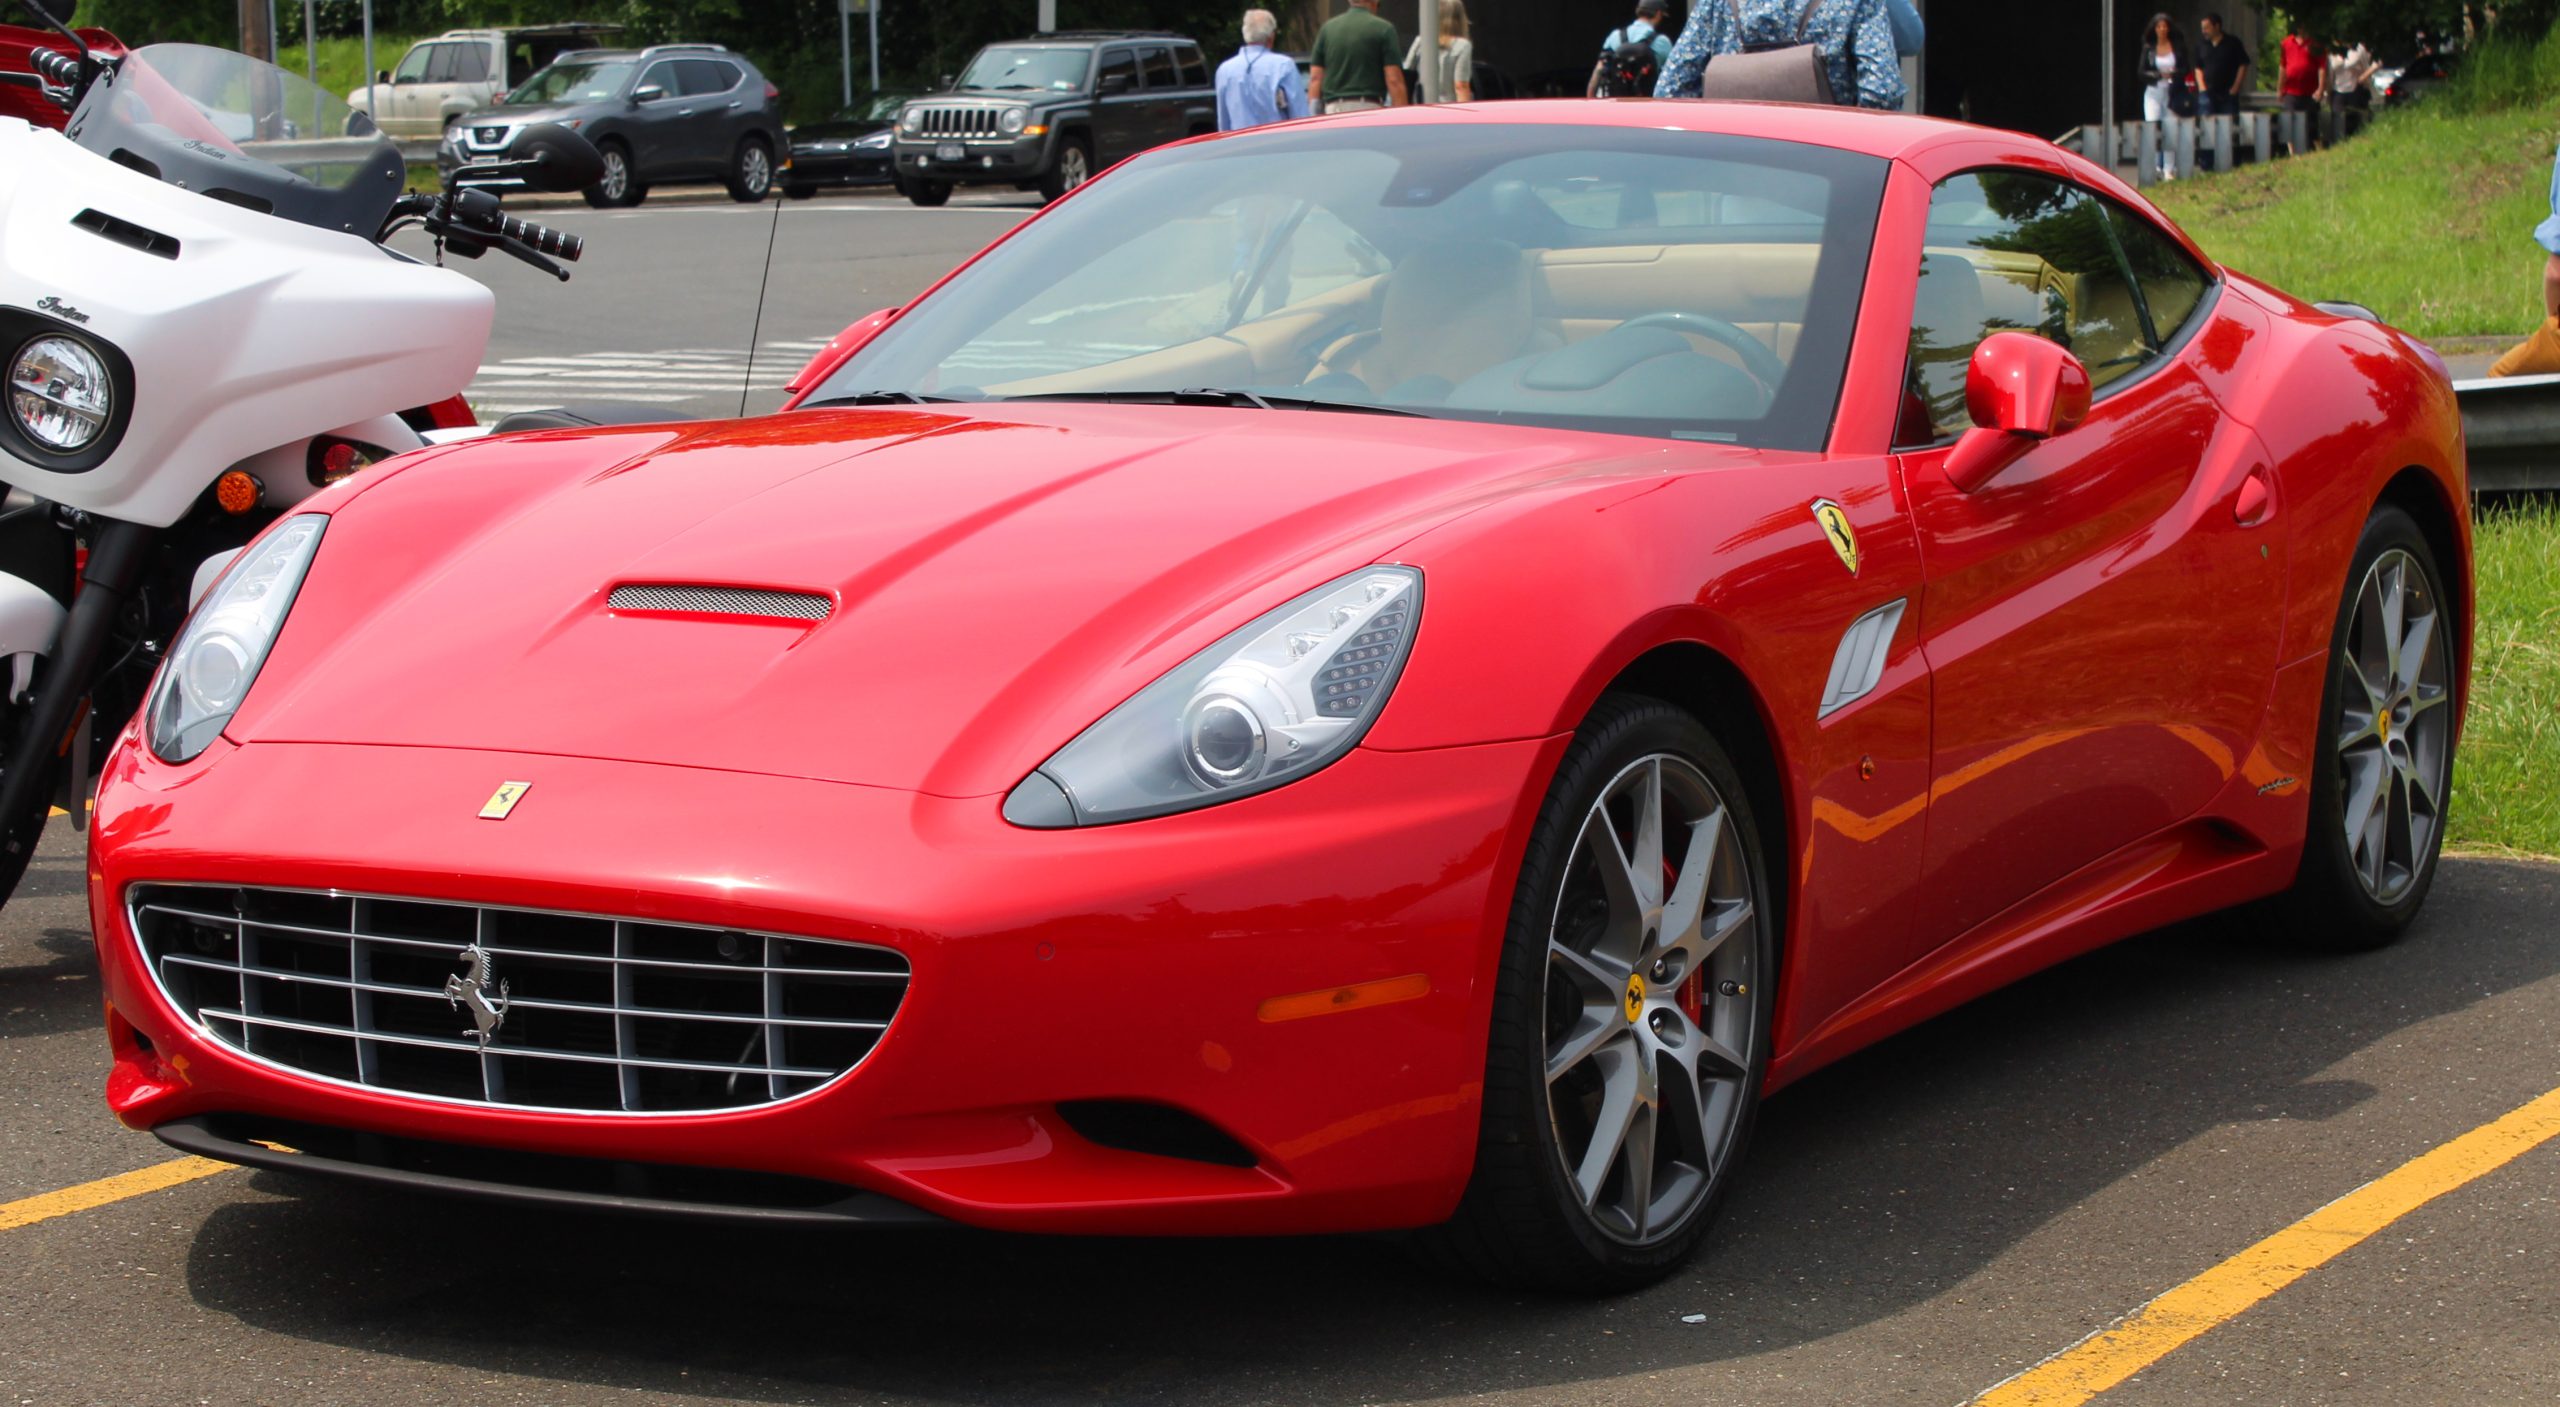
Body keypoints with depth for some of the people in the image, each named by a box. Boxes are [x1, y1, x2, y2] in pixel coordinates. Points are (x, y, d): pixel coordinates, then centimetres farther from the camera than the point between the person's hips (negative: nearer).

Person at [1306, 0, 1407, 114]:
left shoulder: (1327, 28, 11)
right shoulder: (1383, 29, -2)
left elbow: (1315, 78, 10)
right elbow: (1394, 80, -7)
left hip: (1333, 109, 4)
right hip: (1369, 107, -4)